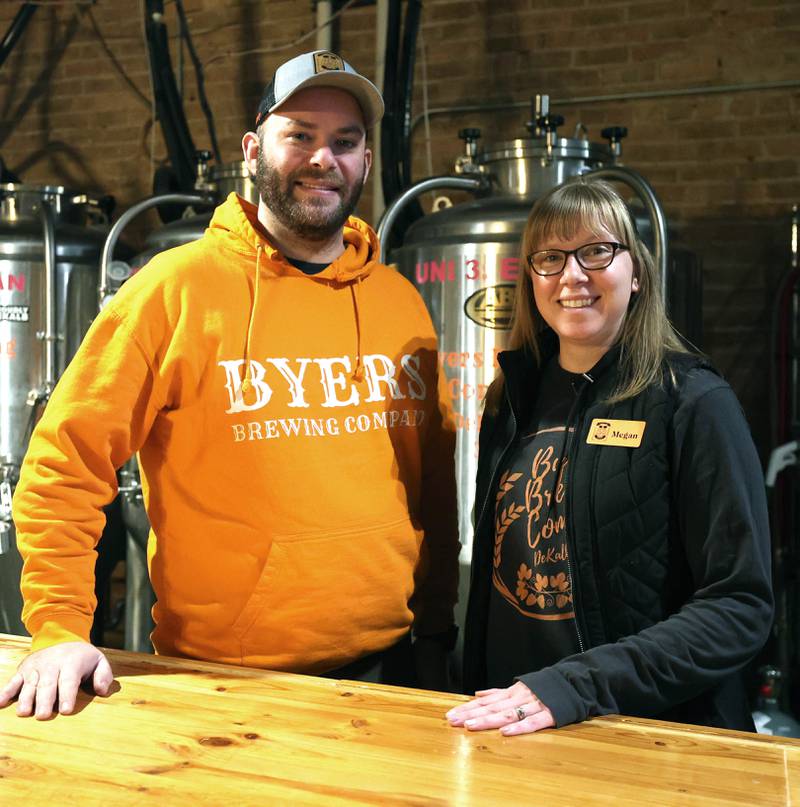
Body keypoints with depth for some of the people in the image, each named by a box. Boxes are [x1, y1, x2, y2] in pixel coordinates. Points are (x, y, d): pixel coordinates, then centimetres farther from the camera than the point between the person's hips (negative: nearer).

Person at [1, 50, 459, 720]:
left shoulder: (401, 301, 5)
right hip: (226, 683, -4)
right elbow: (66, 459, -9)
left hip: (389, 664, 5)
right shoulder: (177, 286, -9)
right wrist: (60, 631, -15)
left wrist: (436, 624, 10)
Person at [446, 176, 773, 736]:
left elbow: (741, 606, -15)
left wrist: (576, 686, -22)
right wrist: (478, 699, 2)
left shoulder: (694, 402, -10)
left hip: (655, 733, -1)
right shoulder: (513, 401, 5)